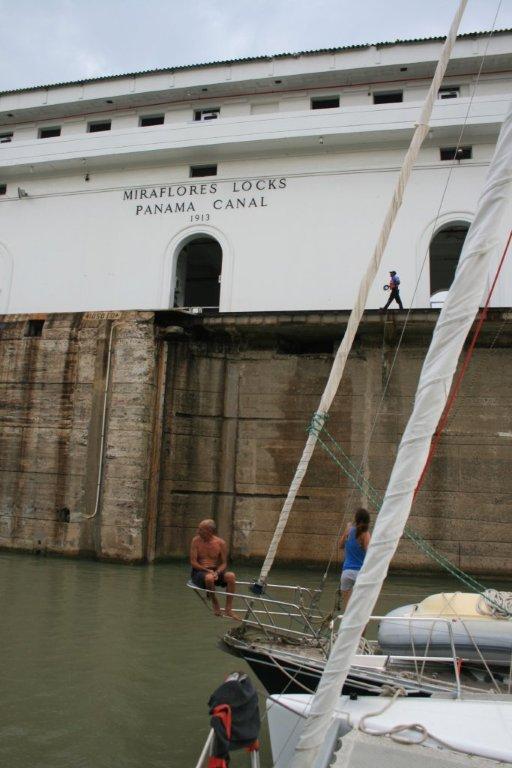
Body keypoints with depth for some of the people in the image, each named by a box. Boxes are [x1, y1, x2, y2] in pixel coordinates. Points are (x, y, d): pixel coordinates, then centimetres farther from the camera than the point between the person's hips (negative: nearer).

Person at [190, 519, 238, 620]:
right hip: (199, 571, -2)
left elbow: (224, 563, 0)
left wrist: (217, 572, -22)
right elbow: (193, 562, -8)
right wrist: (208, 570, -21)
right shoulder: (196, 541, -6)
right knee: (209, 578, -38)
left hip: (216, 571, 2)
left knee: (231, 575, -28)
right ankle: (215, 603, -9)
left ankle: (228, 609, -20)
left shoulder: (221, 543, -3)